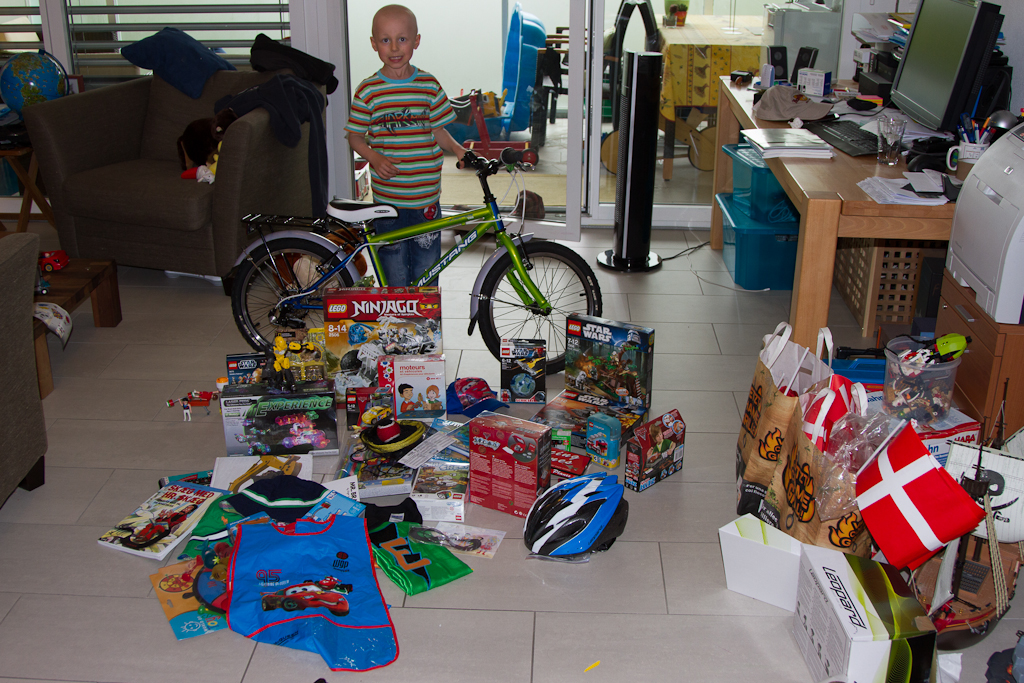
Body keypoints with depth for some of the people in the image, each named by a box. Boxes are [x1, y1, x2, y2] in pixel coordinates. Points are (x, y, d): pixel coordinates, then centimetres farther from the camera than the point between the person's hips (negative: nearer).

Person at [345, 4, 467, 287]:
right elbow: (355, 136, 3)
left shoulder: (429, 86, 1)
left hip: (426, 198, 1)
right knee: (394, 275, 9)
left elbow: (438, 131, 8)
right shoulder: (368, 91, -4)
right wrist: (375, 158, -15)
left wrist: (459, 150, -9)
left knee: (426, 272, 11)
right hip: (387, 199, -1)